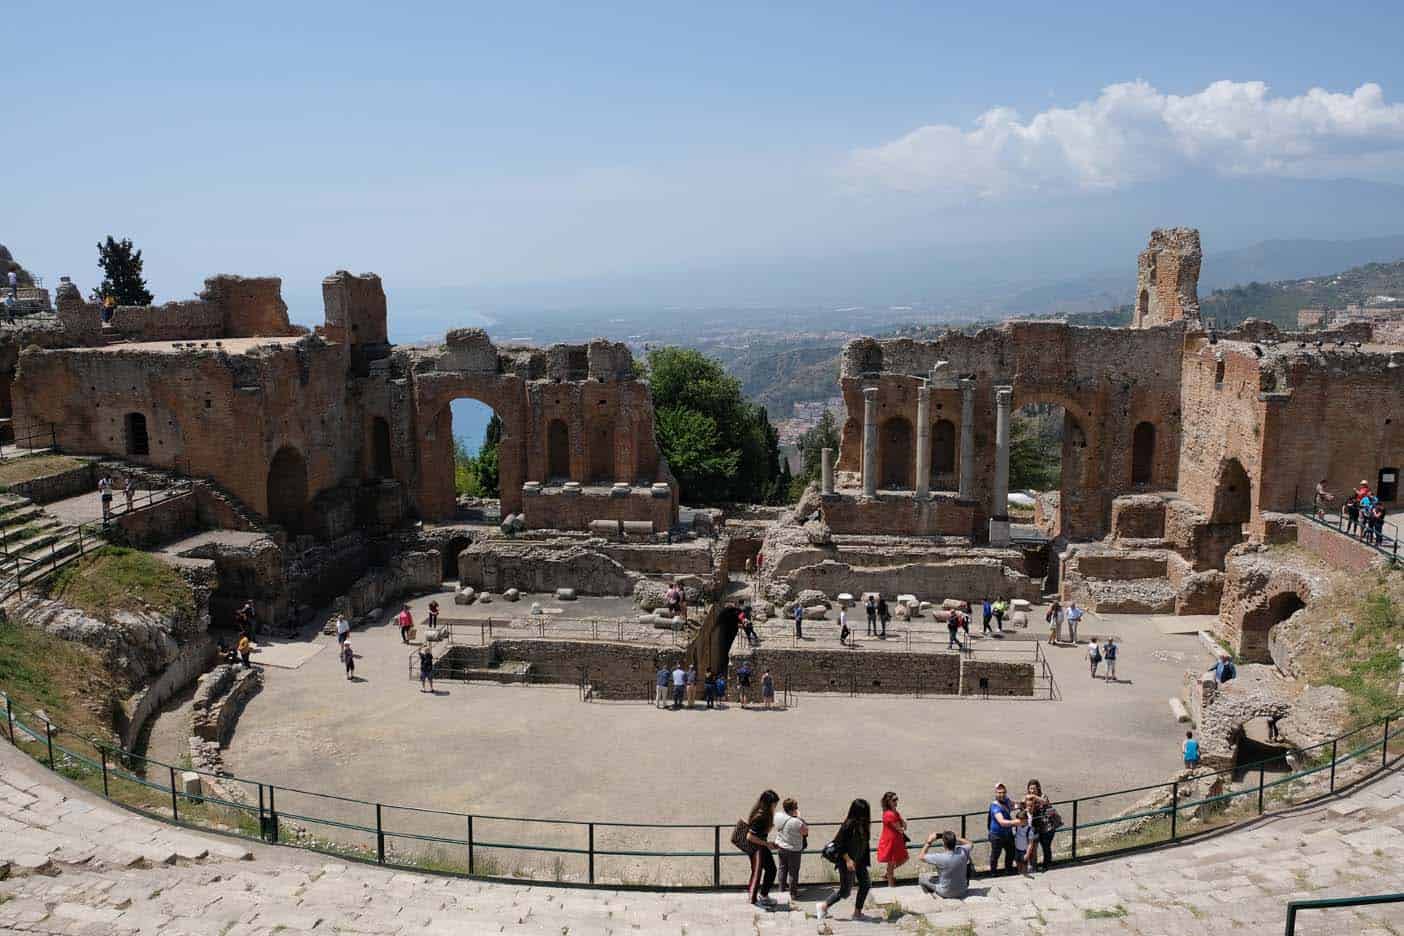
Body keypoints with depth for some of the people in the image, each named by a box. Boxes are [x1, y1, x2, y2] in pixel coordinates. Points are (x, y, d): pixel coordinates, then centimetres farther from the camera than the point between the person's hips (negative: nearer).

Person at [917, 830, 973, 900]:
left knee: (921, 877, 12)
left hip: (946, 893, -3)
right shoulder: (963, 851, -21)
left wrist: (929, 842, -12)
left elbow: (920, 857, -18)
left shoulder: (941, 858, -32)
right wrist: (956, 838, -1)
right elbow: (970, 844, 4)